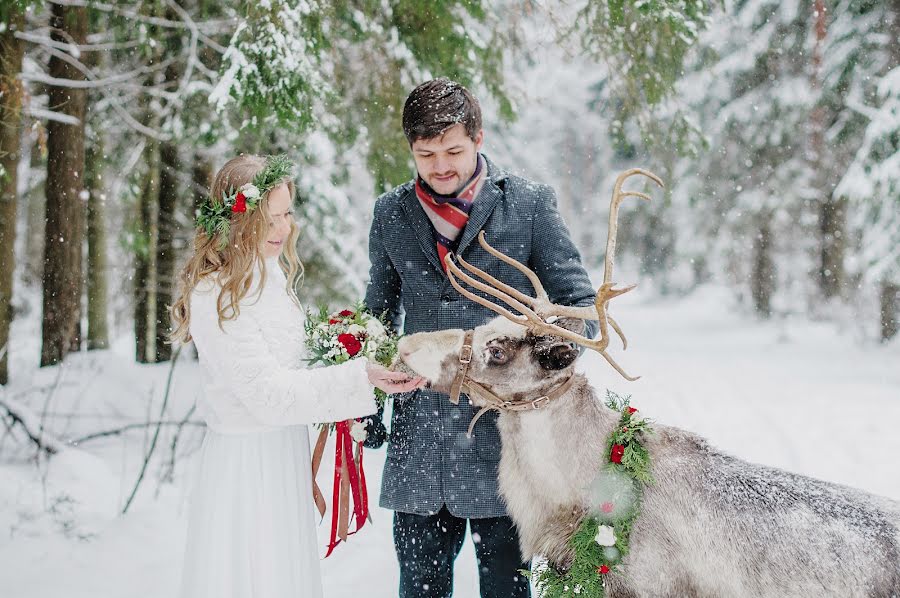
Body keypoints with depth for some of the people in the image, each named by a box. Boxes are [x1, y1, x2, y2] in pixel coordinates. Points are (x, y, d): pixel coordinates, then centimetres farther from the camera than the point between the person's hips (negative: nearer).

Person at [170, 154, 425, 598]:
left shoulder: (272, 271, 5)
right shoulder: (213, 296, -21)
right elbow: (267, 391, -22)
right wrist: (361, 376, -24)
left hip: (287, 449, 8)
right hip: (245, 458, -8)